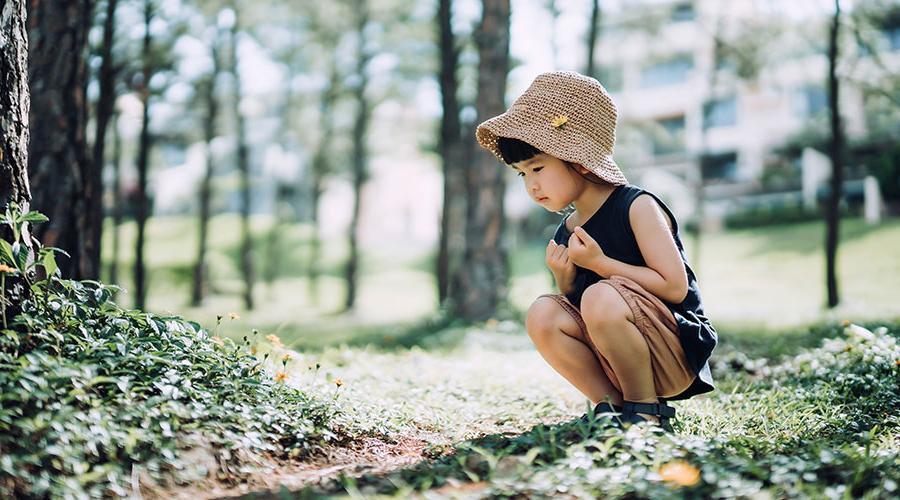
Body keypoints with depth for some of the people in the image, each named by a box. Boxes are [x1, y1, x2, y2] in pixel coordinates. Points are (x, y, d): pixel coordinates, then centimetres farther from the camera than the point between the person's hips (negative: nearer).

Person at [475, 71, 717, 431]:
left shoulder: (637, 207, -11)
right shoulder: (566, 234, 9)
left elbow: (675, 287, -19)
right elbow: (573, 309, 12)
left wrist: (599, 262, -18)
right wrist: (564, 280, -9)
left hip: (679, 352, -6)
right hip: (614, 362, 6)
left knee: (601, 297, -31)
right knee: (542, 314, -13)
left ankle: (647, 412, -12)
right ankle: (612, 406, -3)